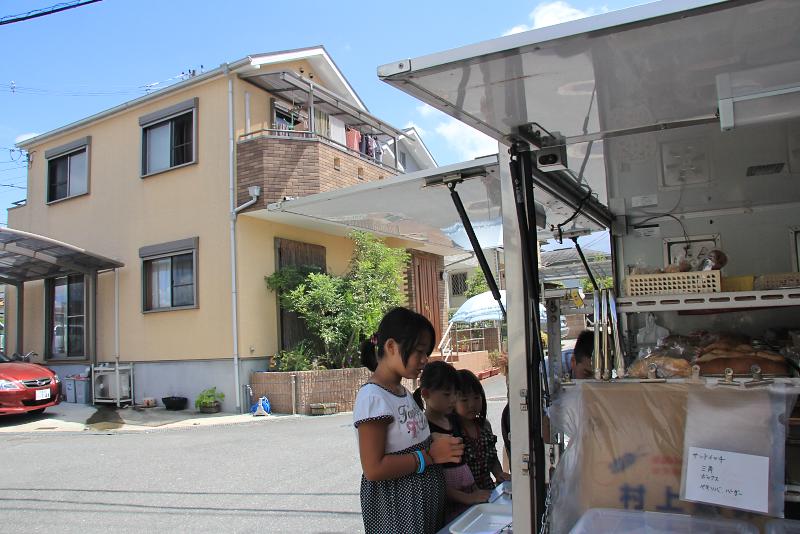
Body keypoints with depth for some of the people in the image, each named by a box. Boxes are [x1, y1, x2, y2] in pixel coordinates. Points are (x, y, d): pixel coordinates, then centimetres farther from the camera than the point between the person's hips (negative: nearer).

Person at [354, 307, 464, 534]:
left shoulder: (404, 393, 8)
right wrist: (429, 455, -21)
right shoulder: (373, 396, -20)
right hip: (395, 512, -9)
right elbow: (373, 469, -24)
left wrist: (443, 448, 0)